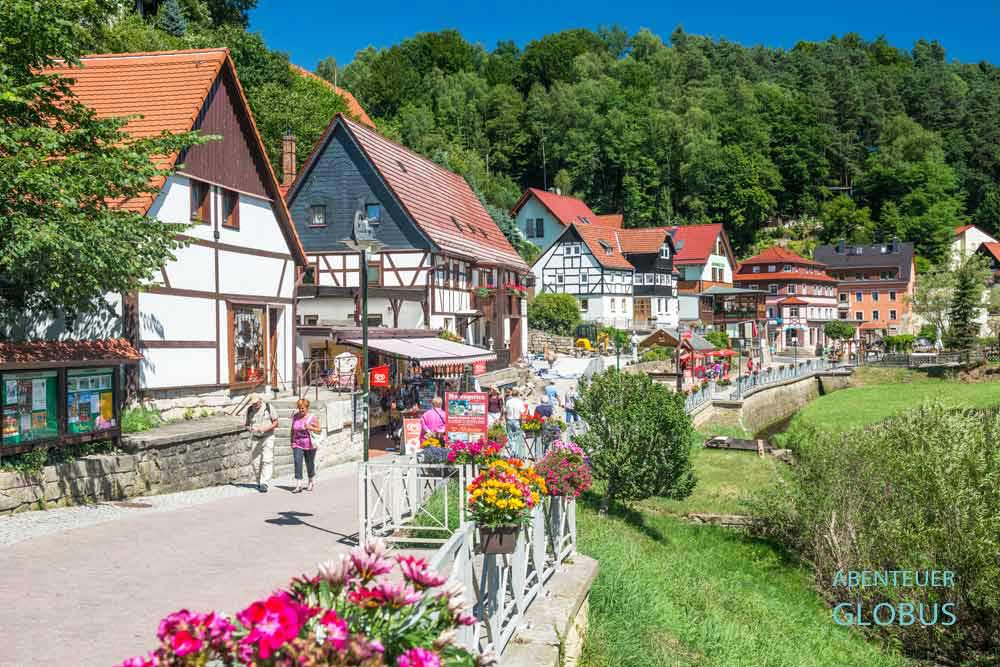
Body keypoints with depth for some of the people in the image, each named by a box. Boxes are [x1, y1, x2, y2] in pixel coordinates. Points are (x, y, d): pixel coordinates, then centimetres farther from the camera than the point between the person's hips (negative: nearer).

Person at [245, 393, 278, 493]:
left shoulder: (268, 407, -6)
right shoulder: (249, 410, 4)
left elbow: (275, 423, -2)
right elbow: (247, 425, 12)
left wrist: (265, 428, -19)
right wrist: (250, 429, -12)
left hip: (267, 437, -3)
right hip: (255, 438, 3)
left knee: (267, 461, -13)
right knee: (256, 462, 3)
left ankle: (264, 484, -17)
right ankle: (259, 482, 18)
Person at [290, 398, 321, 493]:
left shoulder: (312, 417, -5)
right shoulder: (295, 417, 5)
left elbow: (318, 431, -4)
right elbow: (292, 430, 16)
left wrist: (310, 428, -21)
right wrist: (292, 441, 13)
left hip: (309, 445, -2)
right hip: (297, 445, 2)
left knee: (310, 464, 9)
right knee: (297, 463, -14)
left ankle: (311, 483, 31)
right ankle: (298, 485, -16)